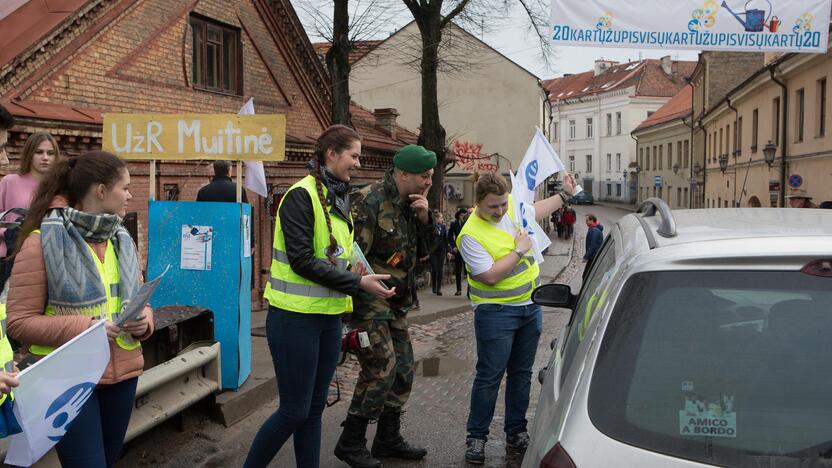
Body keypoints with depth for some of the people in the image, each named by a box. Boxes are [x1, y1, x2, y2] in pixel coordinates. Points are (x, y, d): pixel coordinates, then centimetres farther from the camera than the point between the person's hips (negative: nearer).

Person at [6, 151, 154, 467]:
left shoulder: (122, 240, 10)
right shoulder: (42, 242, -11)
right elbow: (18, 321, -12)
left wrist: (143, 322, -7)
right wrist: (82, 327, -23)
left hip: (122, 374, 7)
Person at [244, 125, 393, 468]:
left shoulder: (339, 198, 11)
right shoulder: (301, 196, -14)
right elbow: (301, 260, -20)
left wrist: (351, 273, 1)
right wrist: (357, 282, -19)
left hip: (329, 317, 8)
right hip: (296, 318, -8)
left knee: (314, 407, 12)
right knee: (295, 410, -2)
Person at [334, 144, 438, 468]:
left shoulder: (410, 205, 9)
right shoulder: (372, 202, -18)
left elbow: (425, 250, 11)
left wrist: (424, 217, -7)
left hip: (395, 303, 9)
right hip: (369, 300, -9)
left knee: (403, 368, 12)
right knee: (381, 368, -10)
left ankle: (388, 440, 26)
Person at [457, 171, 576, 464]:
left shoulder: (514, 206, 0)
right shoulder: (471, 234, -20)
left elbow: (537, 211, 24)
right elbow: (491, 275, -24)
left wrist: (564, 195, 27)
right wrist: (519, 251, -18)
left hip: (529, 306, 7)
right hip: (496, 313, -7)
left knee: (521, 373, 14)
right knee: (490, 377, -2)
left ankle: (516, 432, 26)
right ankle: (476, 437, 11)